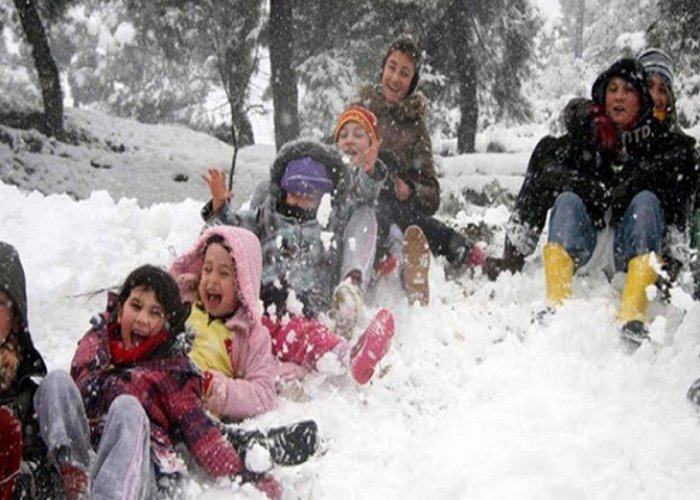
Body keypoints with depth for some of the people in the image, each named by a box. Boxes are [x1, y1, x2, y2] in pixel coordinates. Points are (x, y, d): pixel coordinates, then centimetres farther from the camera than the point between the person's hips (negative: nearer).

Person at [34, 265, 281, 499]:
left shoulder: (171, 367, 13)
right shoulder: (96, 342, 24)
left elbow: (199, 430, 4)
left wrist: (239, 474, -8)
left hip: (138, 471, -2)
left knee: (127, 407, -29)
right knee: (57, 379, -13)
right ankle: (76, 474, -39)